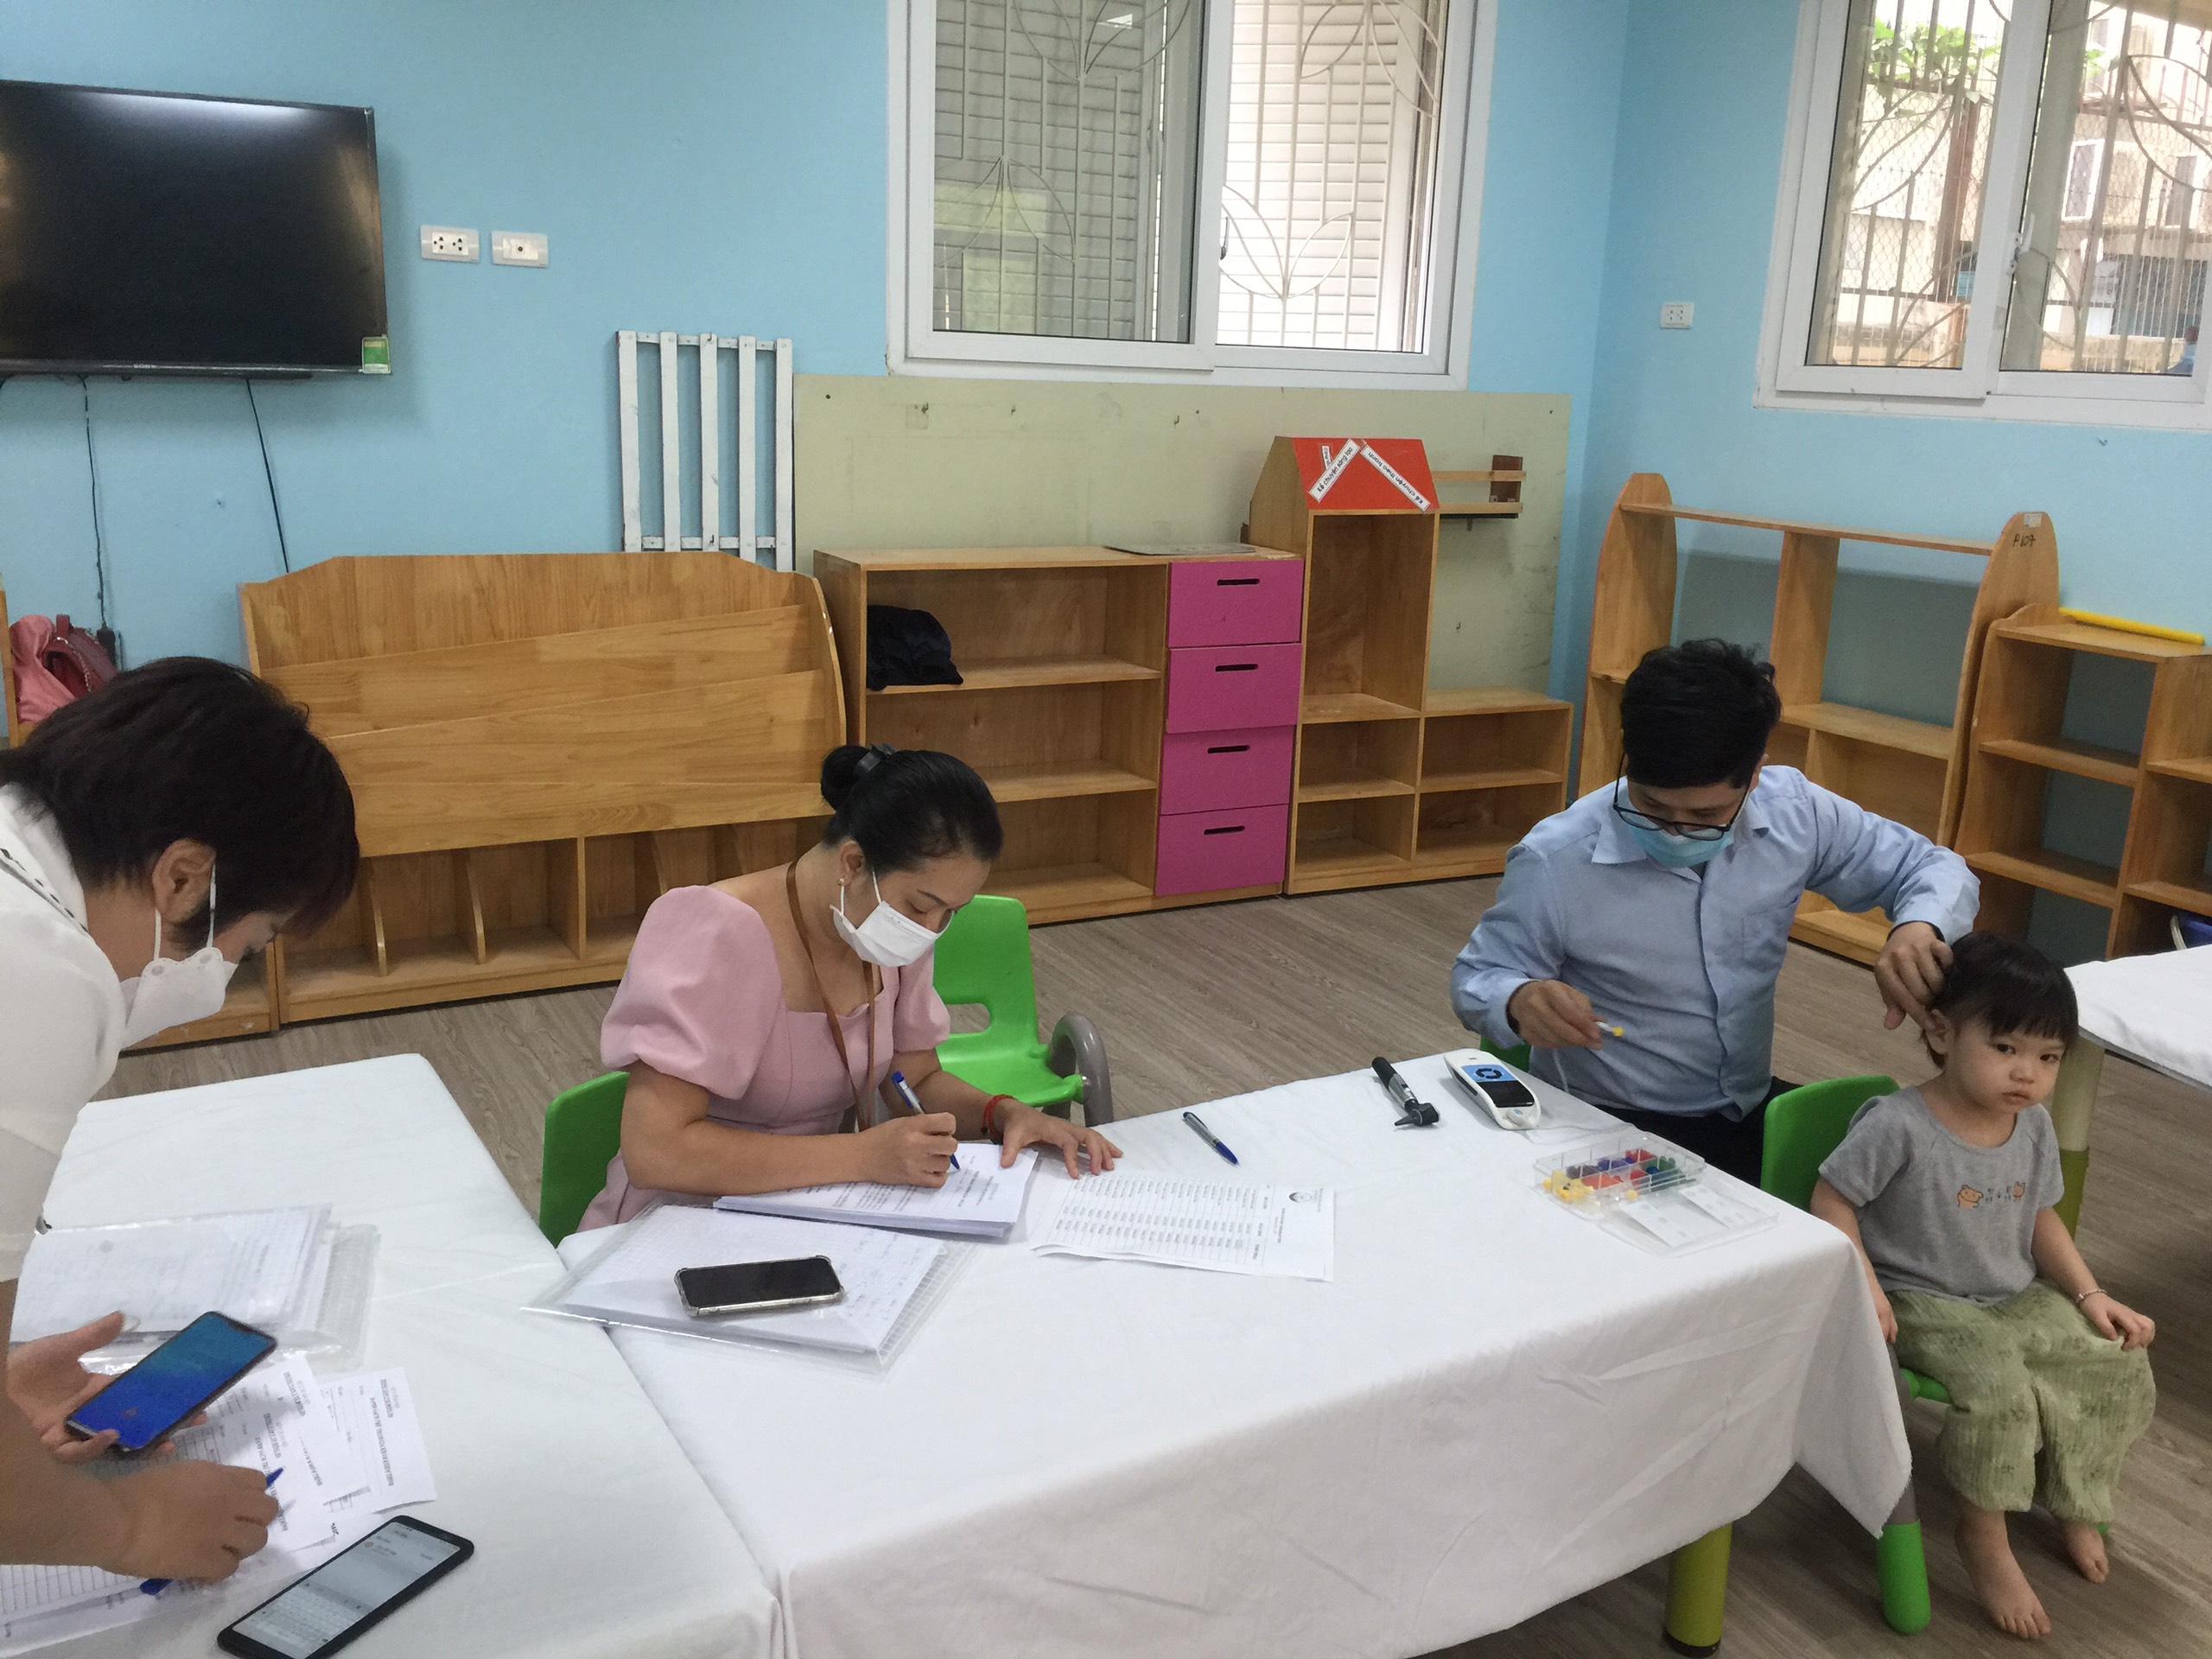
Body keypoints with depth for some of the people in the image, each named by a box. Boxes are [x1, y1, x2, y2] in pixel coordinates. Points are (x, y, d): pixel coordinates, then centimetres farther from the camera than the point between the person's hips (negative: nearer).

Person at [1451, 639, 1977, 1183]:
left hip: (1752, 1110, 5)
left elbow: (1935, 868, 5)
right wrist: (1519, 1001, -31)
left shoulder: (1794, 812, -8)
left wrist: (1918, 927, -19)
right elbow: (1477, 980, -6)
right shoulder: (1554, 862, -19)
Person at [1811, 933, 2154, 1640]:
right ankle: (1984, 1537, -5)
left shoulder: (2035, 1127, -2)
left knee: (2119, 1368, -4)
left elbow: (2041, 1218, 11)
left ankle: (2071, 1495, 23)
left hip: (2020, 1298, 7)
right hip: (1927, 1305, -7)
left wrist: (2090, 1296, 1)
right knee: (1997, 1391, -29)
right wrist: (1864, 1286, -28)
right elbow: (1832, 1200, -18)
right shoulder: (1897, 1125, -25)